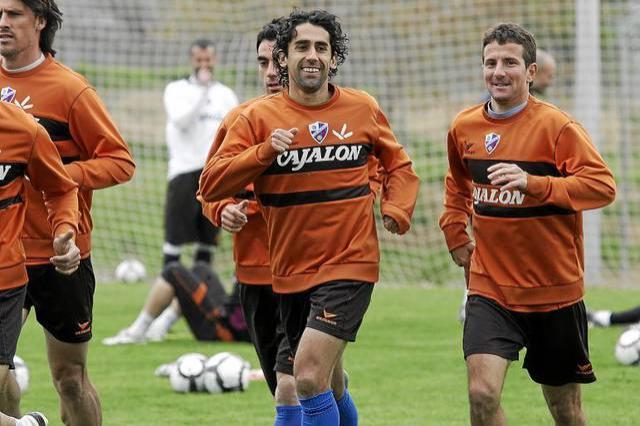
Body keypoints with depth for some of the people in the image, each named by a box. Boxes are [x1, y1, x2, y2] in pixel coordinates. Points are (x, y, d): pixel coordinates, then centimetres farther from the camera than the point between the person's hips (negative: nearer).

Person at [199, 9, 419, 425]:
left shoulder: (363, 109, 2)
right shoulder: (258, 117, -1)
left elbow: (399, 165, 17)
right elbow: (211, 184, -7)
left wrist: (396, 210, -2)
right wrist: (264, 152, -20)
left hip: (350, 266, -3)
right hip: (290, 271, 3)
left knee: (310, 376, -19)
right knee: (329, 383, 16)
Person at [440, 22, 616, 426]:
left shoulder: (557, 126, -11)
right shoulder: (465, 127, 4)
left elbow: (603, 186, -22)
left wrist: (534, 183, -32)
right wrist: (456, 235, 15)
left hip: (555, 292, -2)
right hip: (489, 290, 3)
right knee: (483, 393, -17)